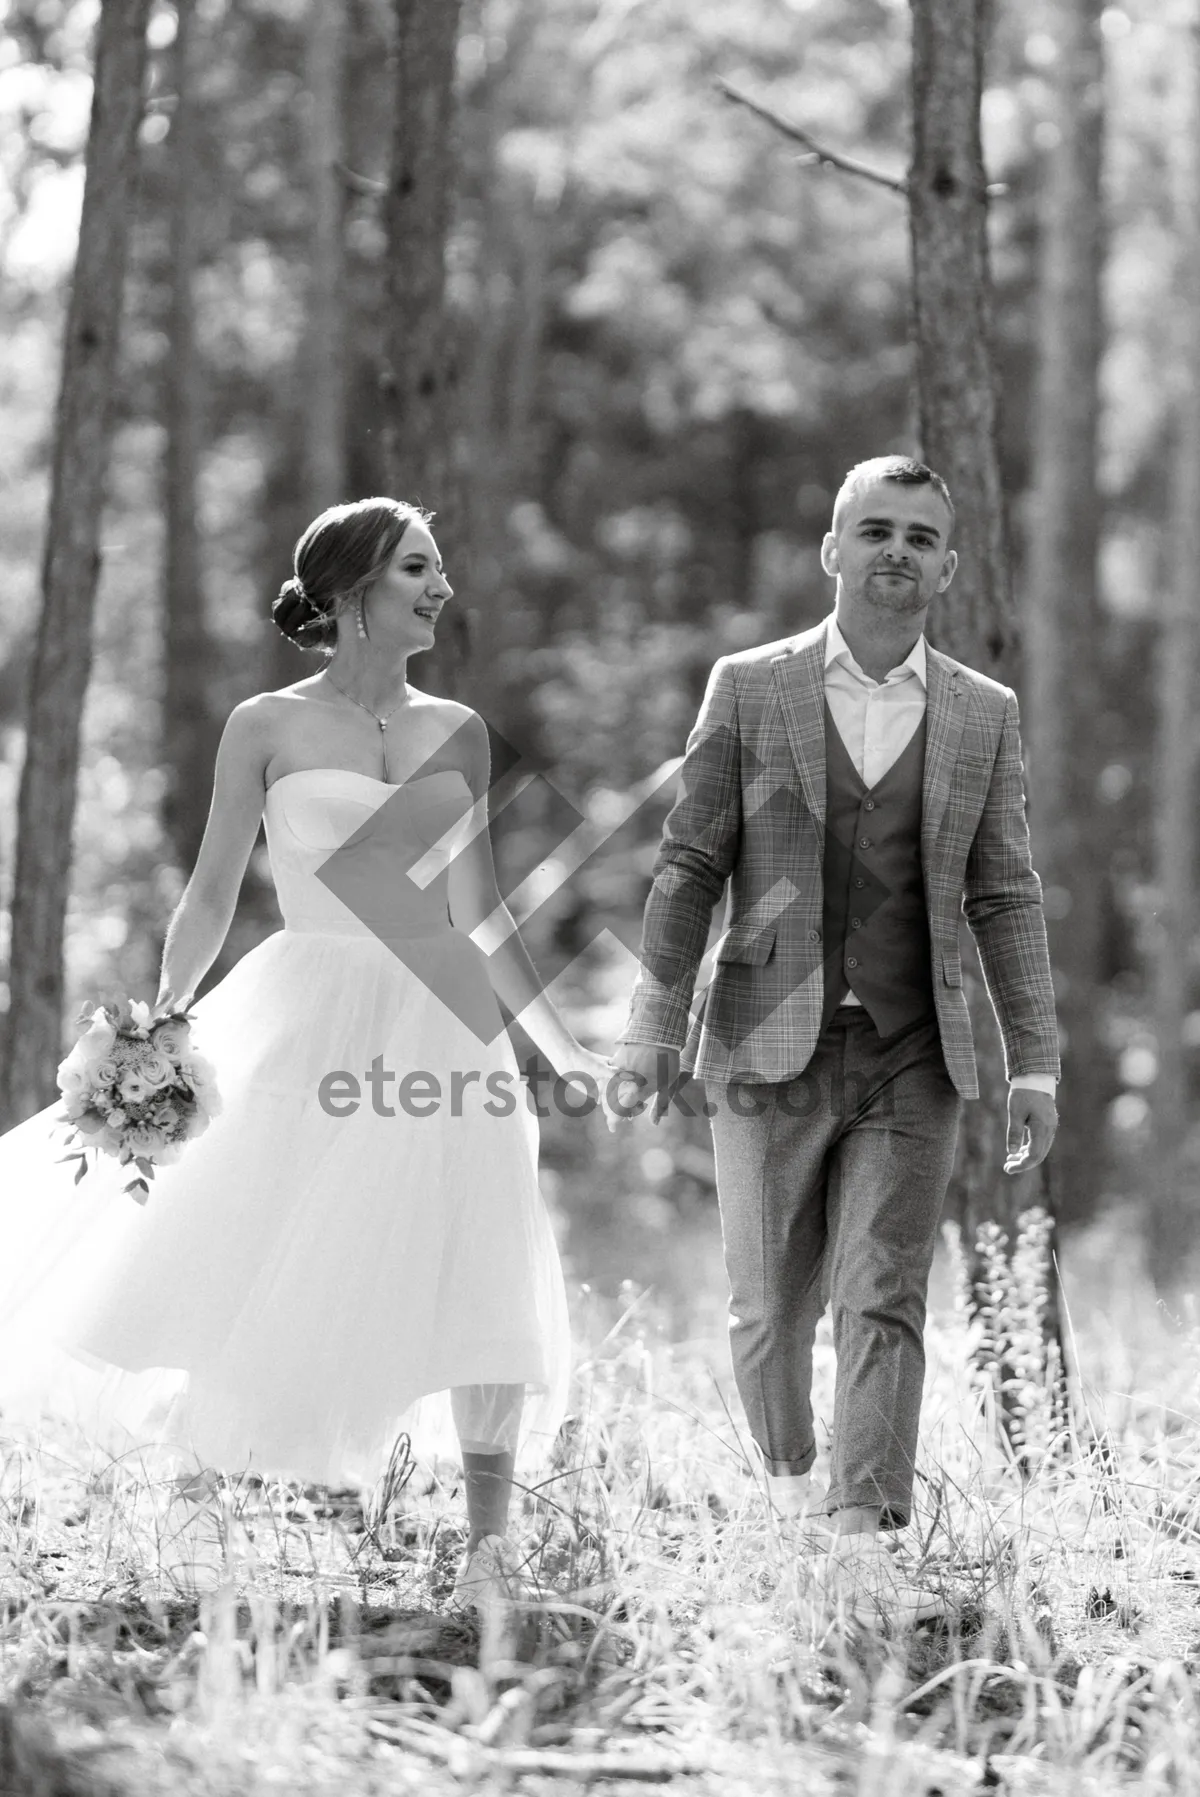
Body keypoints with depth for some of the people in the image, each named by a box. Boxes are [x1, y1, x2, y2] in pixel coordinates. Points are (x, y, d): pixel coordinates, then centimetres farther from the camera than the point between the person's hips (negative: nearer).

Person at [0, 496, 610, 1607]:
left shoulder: (457, 733, 10)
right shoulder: (268, 727, 1)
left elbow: (478, 912, 15)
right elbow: (212, 899, 5)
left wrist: (560, 1042, 13)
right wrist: (162, 1028, -3)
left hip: (444, 1020, 3)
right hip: (312, 1024, -3)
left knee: (485, 1291, -6)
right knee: (261, 1278, -6)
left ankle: (487, 1550, 0)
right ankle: (193, 1517, 15)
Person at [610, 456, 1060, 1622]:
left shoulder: (984, 716, 6)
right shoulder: (749, 690, 1)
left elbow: (1004, 899, 6)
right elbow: (688, 869, 1)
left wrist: (1034, 1063, -1)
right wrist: (654, 1028, -6)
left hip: (912, 1058, 1)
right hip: (771, 1047, 0)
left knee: (883, 1300, -9)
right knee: (771, 1305, 8)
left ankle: (862, 1541, -12)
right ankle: (788, 1474, 34)